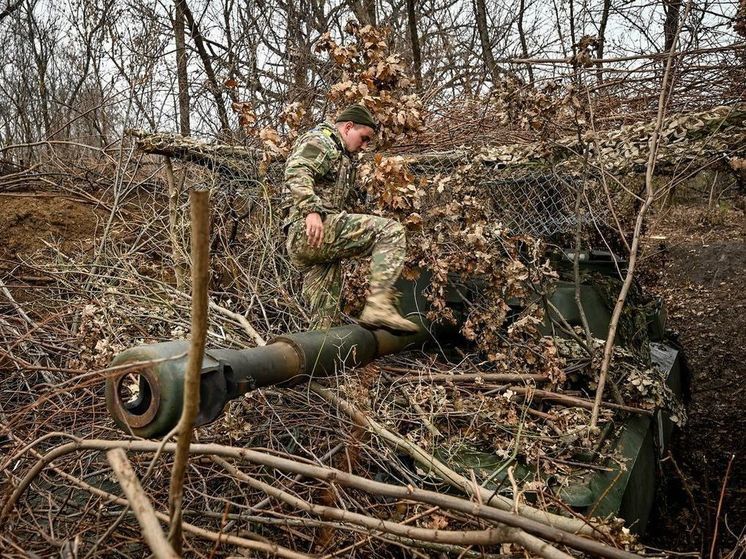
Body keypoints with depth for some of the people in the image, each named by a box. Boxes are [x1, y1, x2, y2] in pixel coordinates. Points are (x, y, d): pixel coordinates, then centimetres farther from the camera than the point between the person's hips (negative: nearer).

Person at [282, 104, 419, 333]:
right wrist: (311, 210, -28)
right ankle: (379, 305, -27)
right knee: (391, 231, -18)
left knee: (325, 314, 7)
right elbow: (296, 172, -17)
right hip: (311, 231, -10)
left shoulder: (341, 157, 35)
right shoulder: (319, 140, 2)